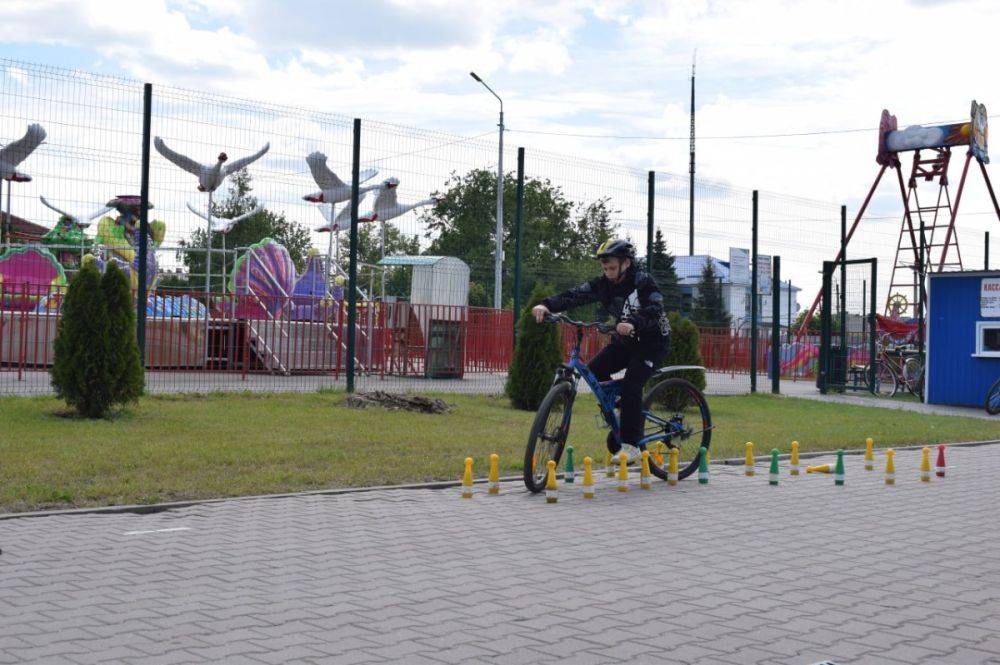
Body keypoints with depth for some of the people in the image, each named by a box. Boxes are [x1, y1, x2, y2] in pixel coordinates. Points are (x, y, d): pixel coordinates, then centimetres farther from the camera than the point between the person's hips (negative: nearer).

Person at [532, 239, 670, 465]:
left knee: (631, 385, -23)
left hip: (652, 342, -6)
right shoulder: (604, 284, -6)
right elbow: (575, 295, -18)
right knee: (594, 370, -11)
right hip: (625, 341, 6)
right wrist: (546, 305, -35)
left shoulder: (643, 281, -21)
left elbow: (654, 312, -35)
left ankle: (631, 445, -16)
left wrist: (634, 324, -55)